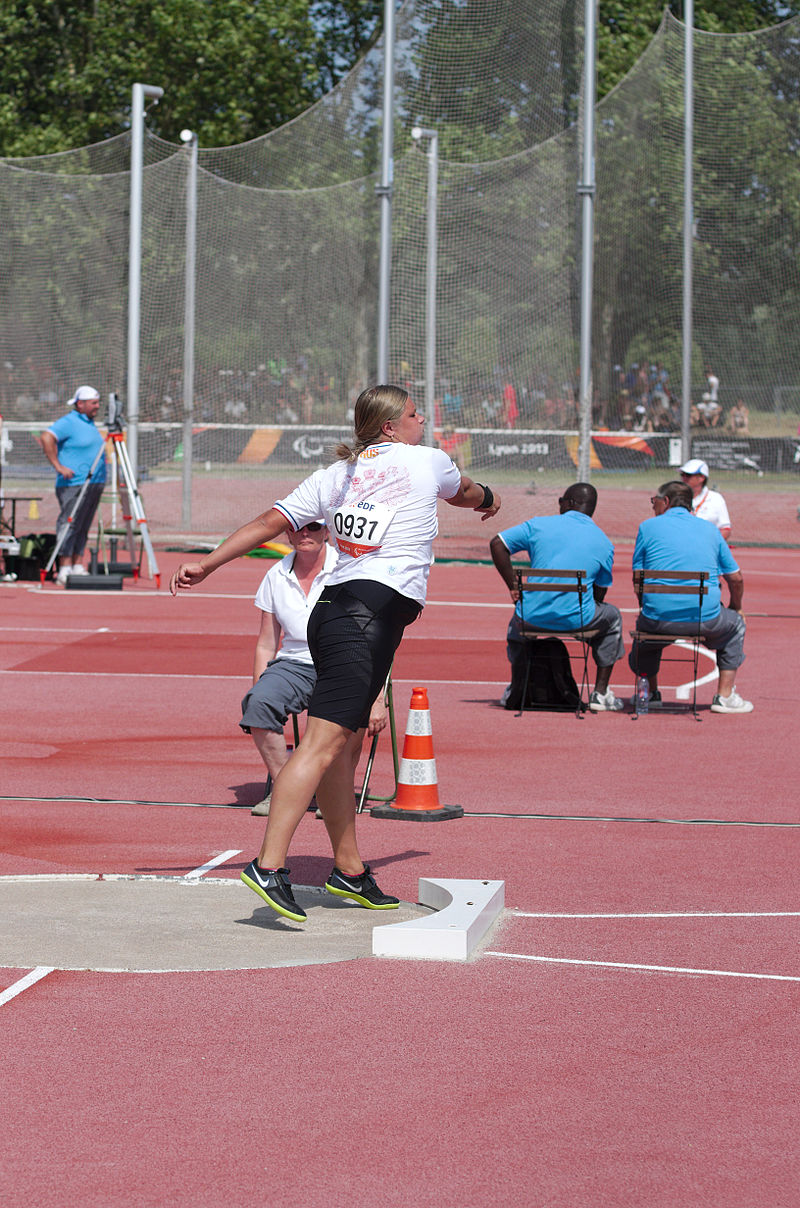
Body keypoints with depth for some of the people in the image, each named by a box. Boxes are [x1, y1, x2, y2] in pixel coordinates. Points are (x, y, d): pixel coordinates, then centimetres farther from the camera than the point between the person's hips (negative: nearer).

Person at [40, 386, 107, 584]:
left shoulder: (90, 424, 18)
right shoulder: (68, 422, -10)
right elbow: (47, 438, -22)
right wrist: (58, 466, -23)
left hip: (95, 484, 9)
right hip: (73, 484, -9)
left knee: (83, 528, 9)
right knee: (69, 525, -9)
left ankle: (78, 567, 11)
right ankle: (65, 570, -11)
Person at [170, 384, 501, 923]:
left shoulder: (334, 476, 16)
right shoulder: (429, 462, 6)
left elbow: (269, 522, 8)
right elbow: (465, 491, 30)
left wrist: (206, 564, 12)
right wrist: (487, 498, 53)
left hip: (337, 610, 8)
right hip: (371, 613, -8)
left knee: (346, 743, 13)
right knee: (324, 743, -15)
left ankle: (350, 870, 21)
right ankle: (268, 866, -24)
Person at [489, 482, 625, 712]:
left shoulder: (539, 525, 4)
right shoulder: (604, 543, 5)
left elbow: (497, 544, 2)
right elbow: (599, 594, 11)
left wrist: (514, 587, 6)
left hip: (533, 617, 1)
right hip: (577, 620, -1)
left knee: (517, 620, 39)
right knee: (612, 617, 31)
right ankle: (601, 693, 25)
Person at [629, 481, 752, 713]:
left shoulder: (648, 527, 6)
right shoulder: (709, 529, 12)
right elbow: (735, 578, 14)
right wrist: (735, 608, 33)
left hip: (659, 618, 0)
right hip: (706, 619, 0)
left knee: (644, 623, 34)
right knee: (735, 623, 30)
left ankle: (651, 692, 40)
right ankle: (725, 696, 22)